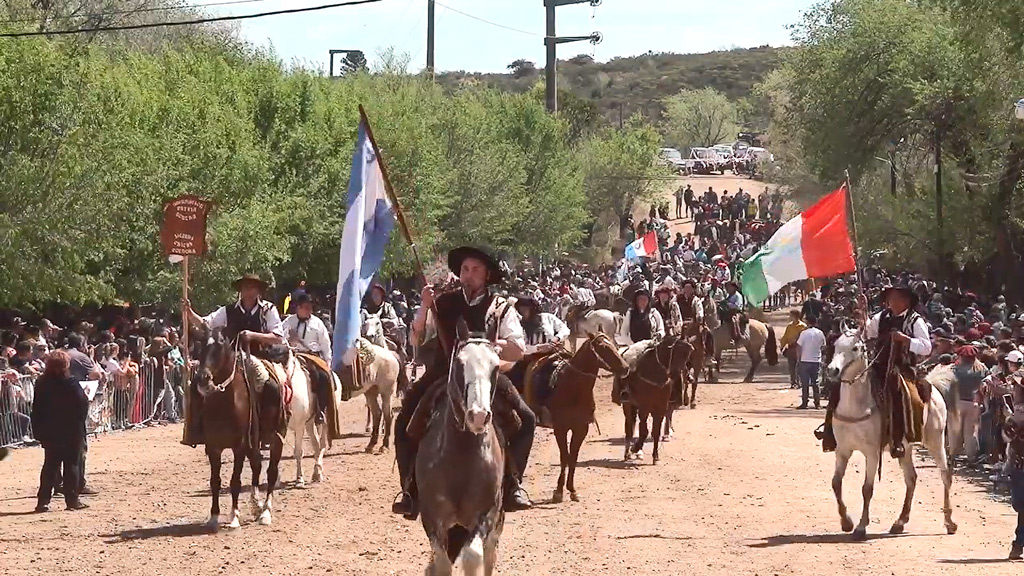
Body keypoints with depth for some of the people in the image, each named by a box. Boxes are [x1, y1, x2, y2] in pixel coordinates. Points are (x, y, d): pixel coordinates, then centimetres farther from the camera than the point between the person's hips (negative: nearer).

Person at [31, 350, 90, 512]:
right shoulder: (71, 383, -15)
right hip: (71, 432, -4)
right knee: (71, 465, 5)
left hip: (49, 432, 4)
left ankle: (43, 501, 5)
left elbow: (36, 409, 4)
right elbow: (82, 404, -16)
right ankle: (72, 500, 6)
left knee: (50, 465, 10)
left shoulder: (41, 384, 0)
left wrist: (40, 432, 10)